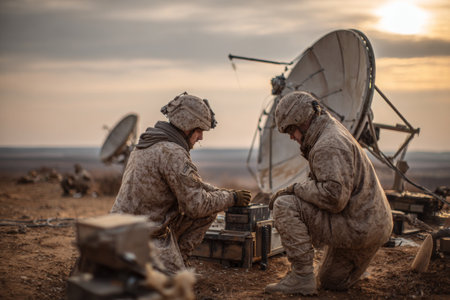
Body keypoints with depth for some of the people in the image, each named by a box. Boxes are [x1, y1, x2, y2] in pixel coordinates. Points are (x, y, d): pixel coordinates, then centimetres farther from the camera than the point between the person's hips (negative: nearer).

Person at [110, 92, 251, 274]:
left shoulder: (150, 143, 9)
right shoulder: (173, 154, -23)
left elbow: (191, 184, 18)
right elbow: (197, 205, -20)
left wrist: (223, 192, 9)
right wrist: (231, 198, -5)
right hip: (146, 234, -10)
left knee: (209, 211, 7)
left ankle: (175, 259, 11)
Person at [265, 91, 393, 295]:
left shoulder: (328, 145, -20)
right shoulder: (334, 132, 15)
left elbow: (334, 196, -29)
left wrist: (296, 188, -18)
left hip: (356, 228, -11)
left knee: (284, 206, -17)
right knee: (331, 283, 27)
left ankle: (302, 277, -14)